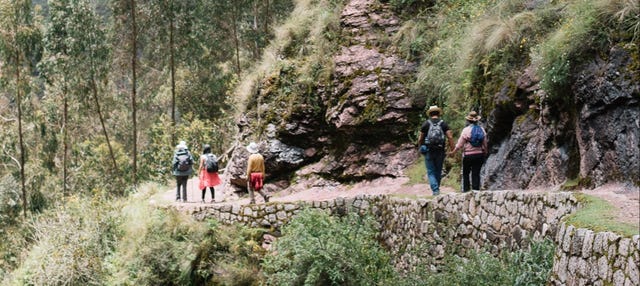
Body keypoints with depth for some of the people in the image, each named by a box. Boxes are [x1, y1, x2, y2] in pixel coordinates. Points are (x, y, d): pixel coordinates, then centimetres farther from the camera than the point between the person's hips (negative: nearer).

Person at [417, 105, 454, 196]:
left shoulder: (426, 123, -1)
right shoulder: (443, 123, 2)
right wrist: (452, 150, -4)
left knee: (431, 172, 1)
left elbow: (420, 139, 2)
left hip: (429, 151, -2)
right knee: (438, 171, 16)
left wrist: (420, 147, 19)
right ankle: (436, 189, 23)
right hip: (440, 151, 2)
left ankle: (435, 190, -14)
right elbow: (450, 137, -7)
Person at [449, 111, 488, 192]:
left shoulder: (466, 130, -10)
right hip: (479, 154, 4)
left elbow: (460, 144, -8)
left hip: (468, 155, -3)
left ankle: (465, 190, 5)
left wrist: (453, 152, 6)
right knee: (476, 174, 6)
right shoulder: (482, 130, 2)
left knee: (465, 173, 9)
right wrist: (485, 153, 25)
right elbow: (485, 144, 9)